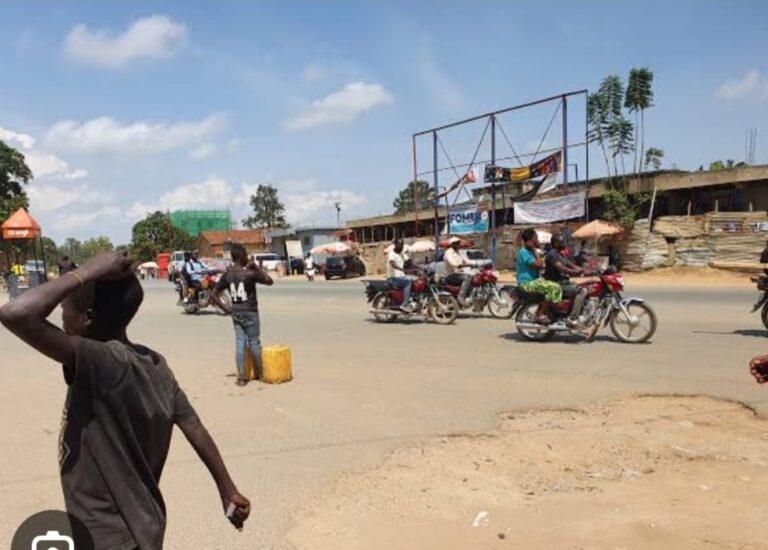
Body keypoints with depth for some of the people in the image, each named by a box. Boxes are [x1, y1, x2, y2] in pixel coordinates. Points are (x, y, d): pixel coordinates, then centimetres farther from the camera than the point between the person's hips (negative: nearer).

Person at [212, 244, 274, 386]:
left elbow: (214, 295, 2)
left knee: (240, 343, 7)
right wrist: (258, 268, 0)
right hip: (250, 313, -5)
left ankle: (241, 377, 8)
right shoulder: (250, 273, -16)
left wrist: (226, 309, 5)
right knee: (254, 343, 8)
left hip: (236, 313, 5)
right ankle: (261, 372, 22)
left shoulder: (227, 275, 1)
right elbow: (269, 281, -5)